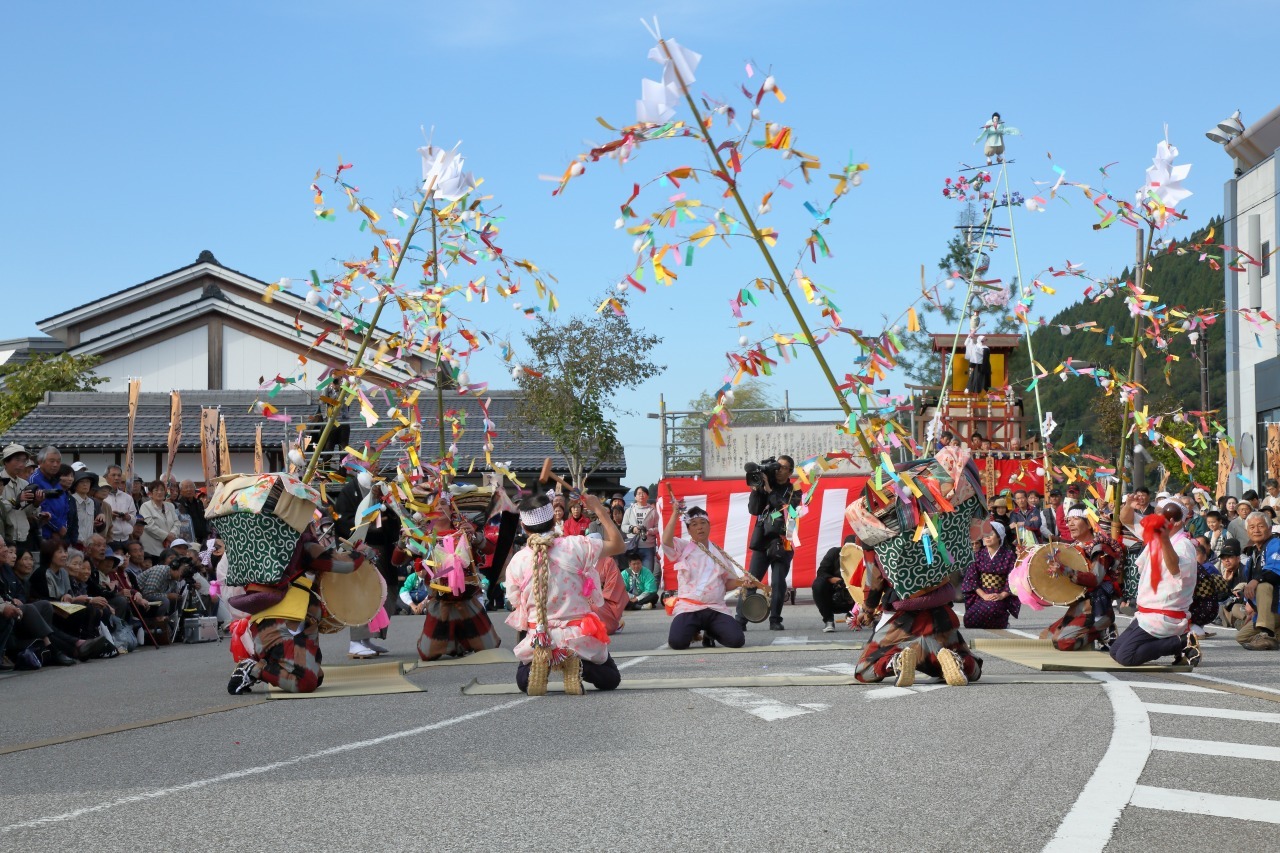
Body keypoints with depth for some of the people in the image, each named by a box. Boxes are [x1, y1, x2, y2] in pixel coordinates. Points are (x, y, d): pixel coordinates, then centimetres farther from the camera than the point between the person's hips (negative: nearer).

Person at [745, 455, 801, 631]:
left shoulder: (793, 492, 7)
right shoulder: (764, 485, 10)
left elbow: (786, 508, -11)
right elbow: (753, 510, 4)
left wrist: (769, 490, -12)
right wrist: (756, 490, -8)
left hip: (781, 543, -1)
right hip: (761, 542, 1)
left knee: (778, 583, -6)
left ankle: (775, 620, 2)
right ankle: (740, 620, -7)